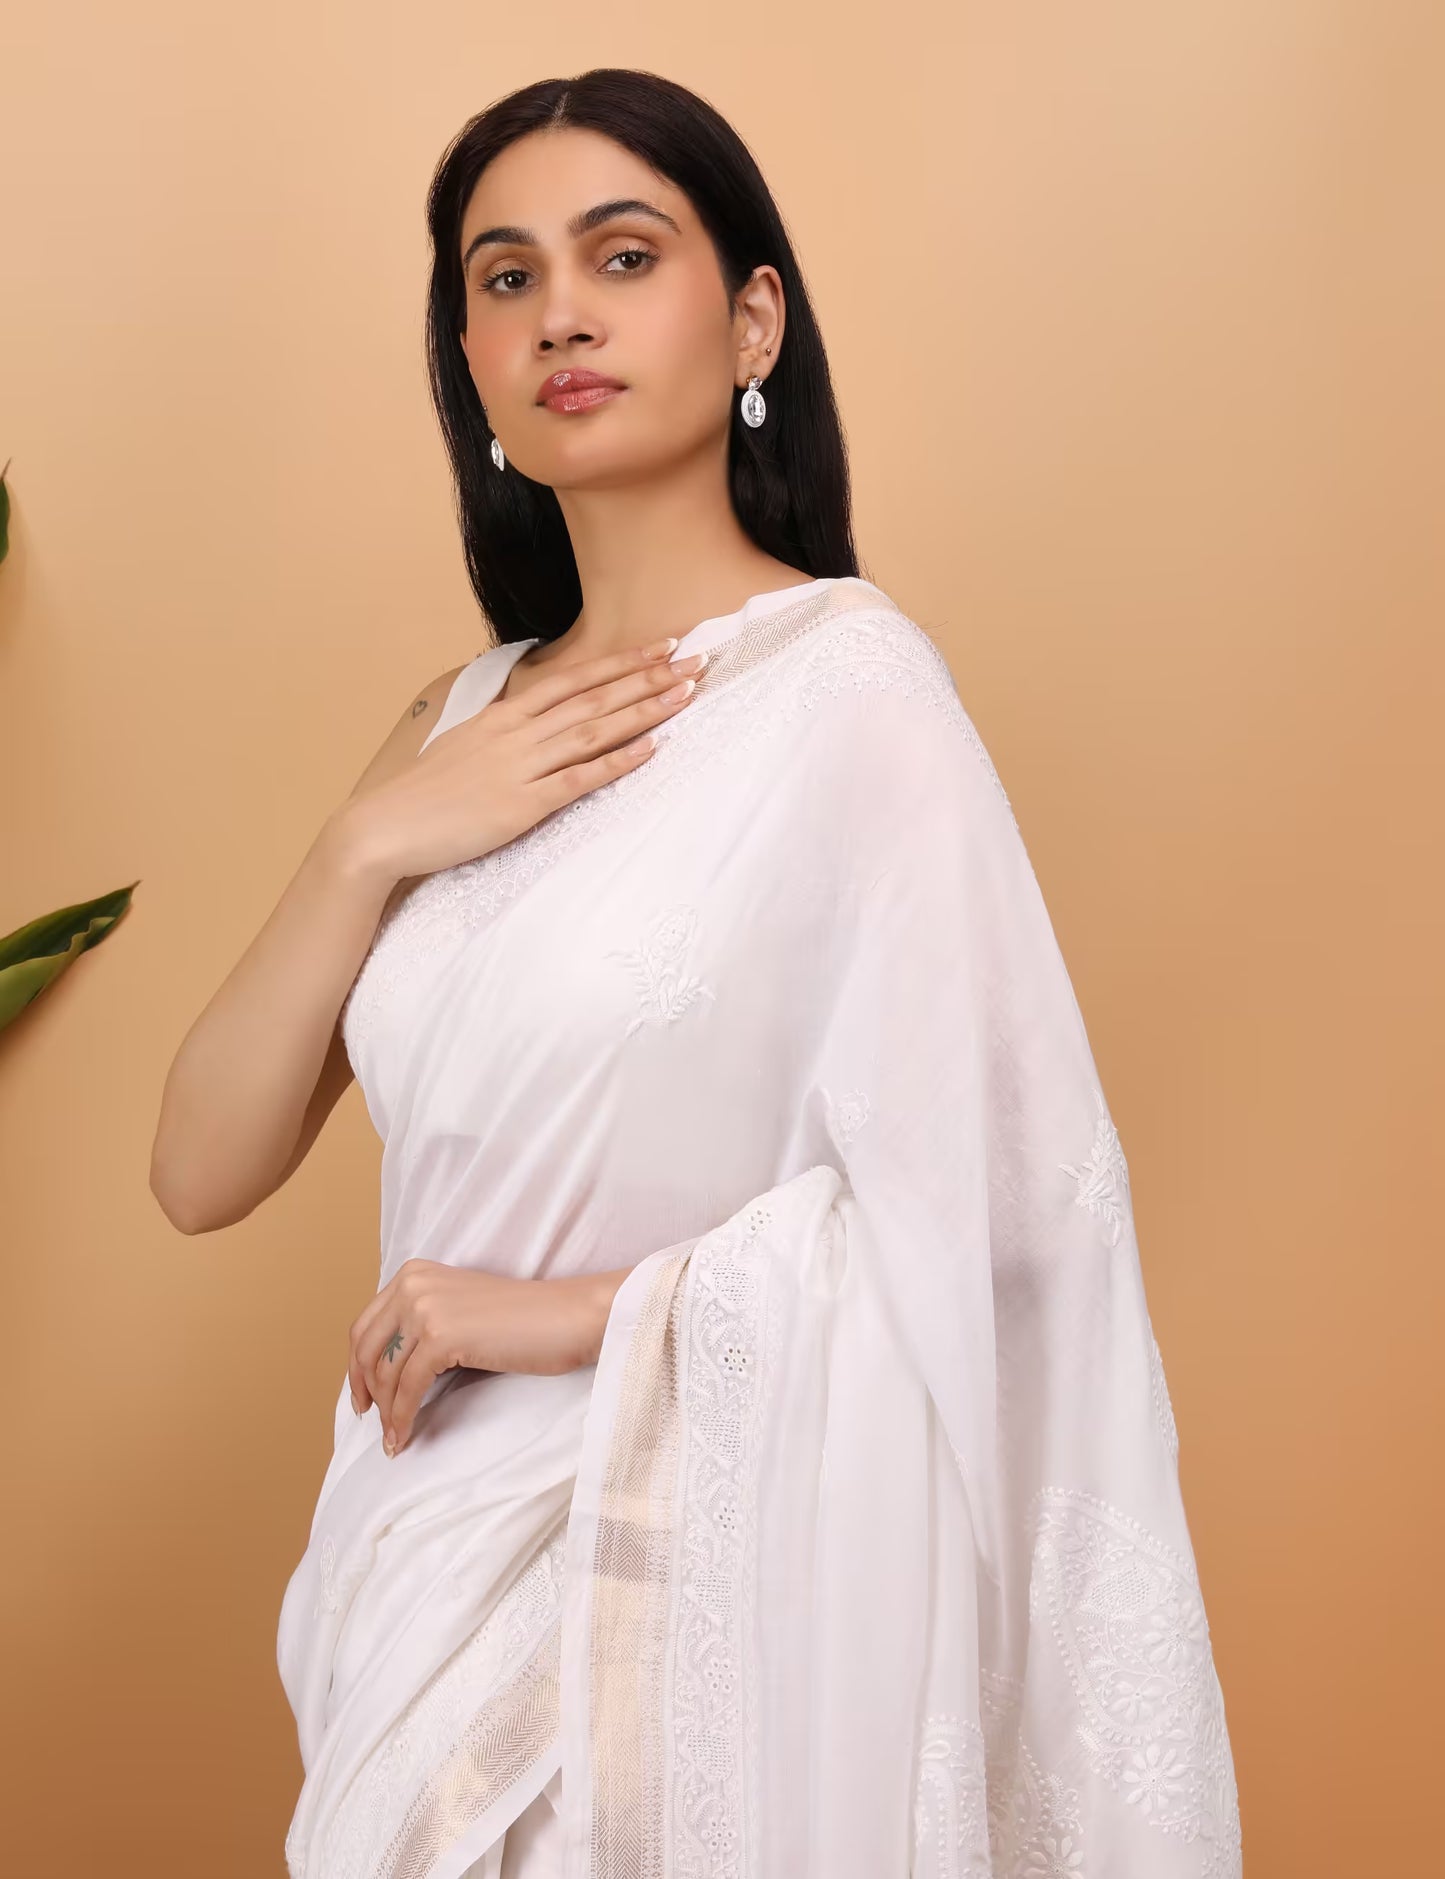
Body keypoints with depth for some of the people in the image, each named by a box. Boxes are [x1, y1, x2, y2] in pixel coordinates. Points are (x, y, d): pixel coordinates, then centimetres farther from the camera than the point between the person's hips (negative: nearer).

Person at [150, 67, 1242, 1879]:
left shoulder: (844, 676, -12)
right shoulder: (462, 726, 7)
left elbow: (995, 1184, -20)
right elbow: (201, 1171, 2)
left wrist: (577, 1314, -14)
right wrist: (369, 838, -11)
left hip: (697, 1567, -6)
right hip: (433, 1549, 6)